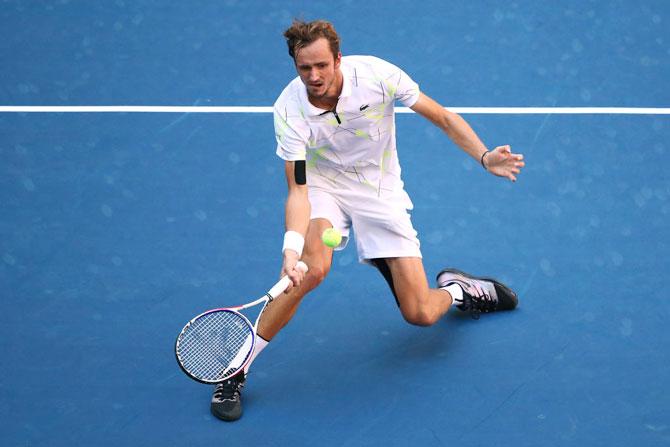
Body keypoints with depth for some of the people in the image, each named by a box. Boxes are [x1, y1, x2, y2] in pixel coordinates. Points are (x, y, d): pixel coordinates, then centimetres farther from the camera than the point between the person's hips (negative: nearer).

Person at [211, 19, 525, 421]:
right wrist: (292, 247, -42)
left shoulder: (377, 75, -22)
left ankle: (457, 288, 32)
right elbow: (298, 190, -25)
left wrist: (484, 156, -25)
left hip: (381, 193, 1)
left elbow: (443, 117, -11)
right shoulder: (289, 109, -23)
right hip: (324, 187, -1)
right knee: (313, 267, -34)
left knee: (421, 314, -6)